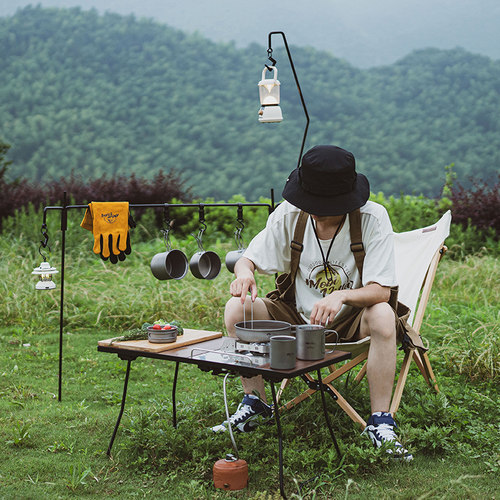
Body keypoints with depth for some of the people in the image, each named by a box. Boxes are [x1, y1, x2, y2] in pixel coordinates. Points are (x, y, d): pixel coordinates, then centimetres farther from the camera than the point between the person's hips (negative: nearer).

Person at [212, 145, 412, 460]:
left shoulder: (372, 218, -19)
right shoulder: (290, 214, -12)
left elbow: (381, 291, -23)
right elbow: (248, 259, -4)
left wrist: (340, 296, -43)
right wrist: (244, 273, -29)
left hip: (351, 320, -2)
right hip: (298, 314, 3)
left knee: (382, 316, -36)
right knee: (236, 308, -19)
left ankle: (380, 422, -20)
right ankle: (255, 403, 0)